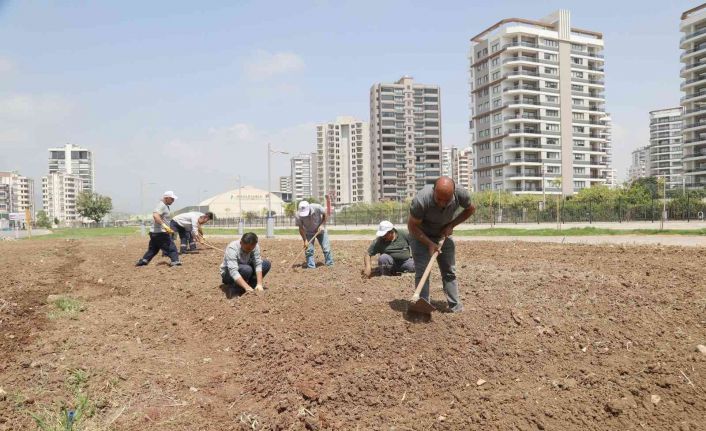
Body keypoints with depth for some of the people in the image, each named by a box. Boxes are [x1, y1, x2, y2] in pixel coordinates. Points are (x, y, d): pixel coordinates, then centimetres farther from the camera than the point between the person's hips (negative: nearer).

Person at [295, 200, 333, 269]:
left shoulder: (317, 207, -30)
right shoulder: (298, 216, -28)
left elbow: (325, 214, -9)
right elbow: (301, 228, -18)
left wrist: (322, 225, -18)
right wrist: (305, 240, -21)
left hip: (320, 230, 0)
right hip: (309, 233, 0)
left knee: (326, 248, -3)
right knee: (309, 250, -9)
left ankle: (330, 265, 7)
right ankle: (311, 267, -2)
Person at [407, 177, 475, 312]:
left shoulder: (461, 194, -28)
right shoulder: (421, 200, -38)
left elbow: (470, 209, -4)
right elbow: (412, 226, -22)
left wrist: (451, 225, -14)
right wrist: (429, 243, -28)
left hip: (444, 234, 4)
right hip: (421, 236, -3)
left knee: (449, 272, 5)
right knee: (422, 272, -12)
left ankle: (456, 307, 13)